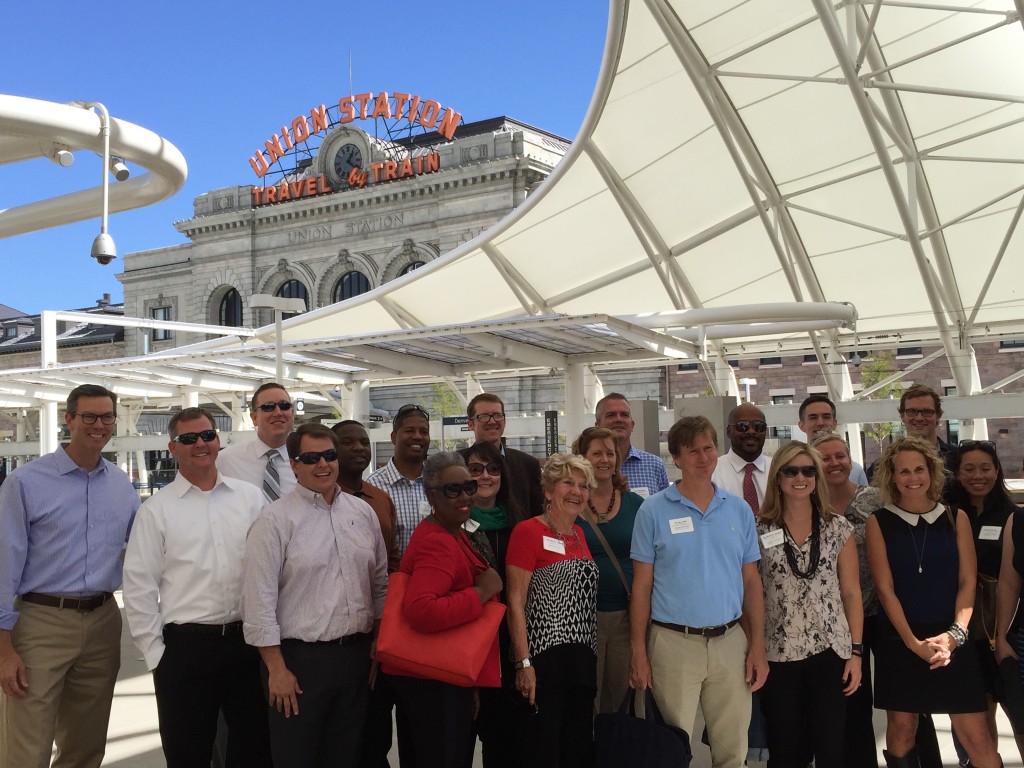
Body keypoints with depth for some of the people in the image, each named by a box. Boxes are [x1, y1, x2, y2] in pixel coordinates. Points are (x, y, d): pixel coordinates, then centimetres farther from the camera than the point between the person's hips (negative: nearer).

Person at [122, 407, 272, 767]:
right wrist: (155, 654, -4)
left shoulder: (250, 497, 4)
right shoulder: (157, 509, -1)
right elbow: (139, 587, -2)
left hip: (248, 641, 2)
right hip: (185, 646, -2)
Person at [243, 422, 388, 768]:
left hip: (357, 655, 5)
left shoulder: (363, 512, 7)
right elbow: (259, 599, -12)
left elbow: (380, 583, 13)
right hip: (300, 658, -5)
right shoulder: (275, 519, -9)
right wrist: (277, 669, -13)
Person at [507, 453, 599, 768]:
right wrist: (523, 663, -17)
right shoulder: (528, 531, -9)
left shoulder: (578, 533, 12)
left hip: (583, 658, 7)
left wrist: (591, 653, 13)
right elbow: (515, 603, -12)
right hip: (545, 658, -7)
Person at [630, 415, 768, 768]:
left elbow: (751, 581, 9)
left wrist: (757, 646, 3)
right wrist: (637, 651, -5)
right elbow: (642, 585, -1)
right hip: (674, 642, -2)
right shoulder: (654, 510, -3)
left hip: (730, 641, 3)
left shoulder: (739, 510, 6)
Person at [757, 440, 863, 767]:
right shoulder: (759, 531, -1)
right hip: (778, 654, 0)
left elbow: (851, 593, 4)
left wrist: (856, 652, 0)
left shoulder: (839, 528, 2)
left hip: (831, 651, 1)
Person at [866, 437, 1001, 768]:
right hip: (899, 640, -1)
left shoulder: (956, 518, 5)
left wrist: (955, 633, -12)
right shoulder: (879, 522, -1)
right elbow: (885, 587, -5)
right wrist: (913, 642, -13)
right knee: (901, 727, 8)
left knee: (976, 734, -1)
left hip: (950, 639, 1)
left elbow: (967, 581, 1)